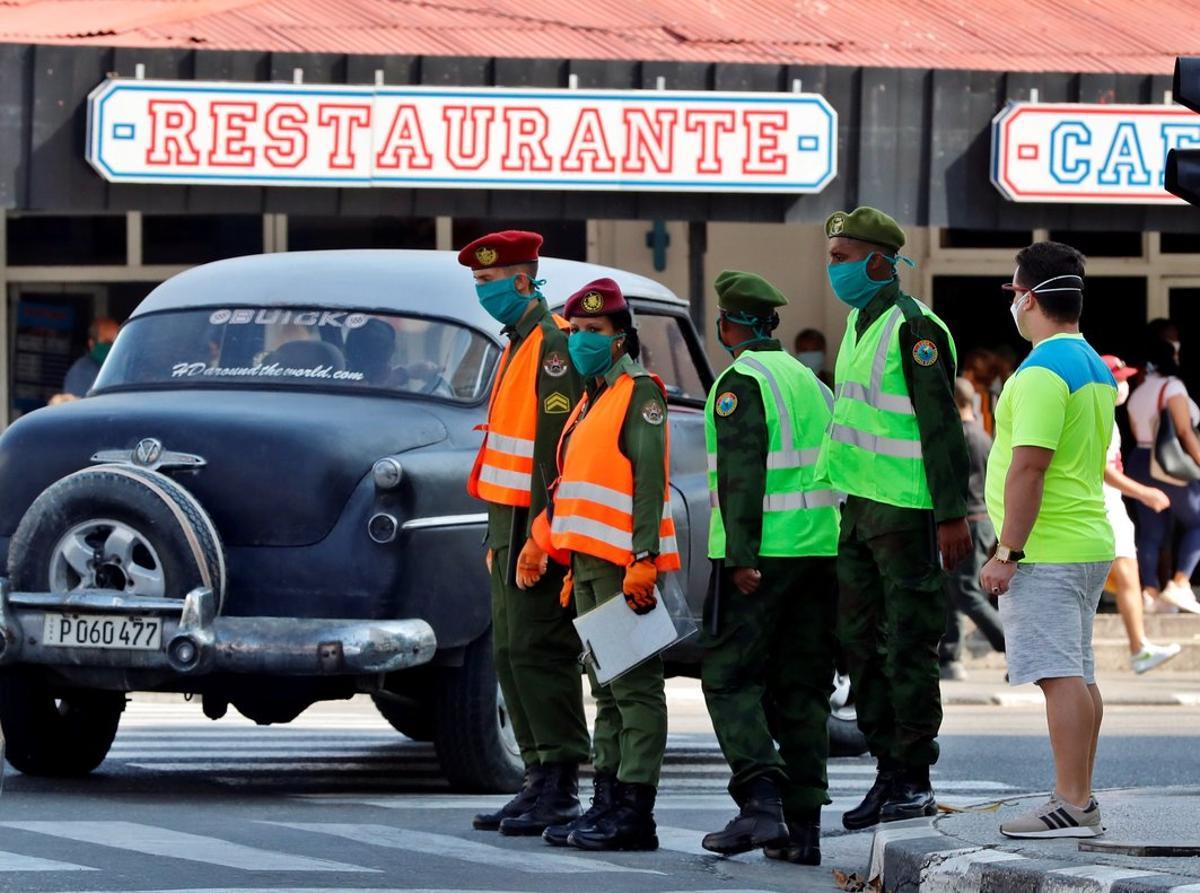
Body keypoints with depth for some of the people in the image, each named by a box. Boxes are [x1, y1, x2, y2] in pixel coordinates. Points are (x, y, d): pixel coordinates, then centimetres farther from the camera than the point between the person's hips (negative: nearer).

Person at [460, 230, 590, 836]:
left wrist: (539, 537, -23)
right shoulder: (518, 344, 19)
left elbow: (558, 448, -20)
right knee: (511, 655, 11)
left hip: (537, 527, -10)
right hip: (508, 525, 10)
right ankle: (540, 781, 15)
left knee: (538, 654, -10)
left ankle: (560, 792, -8)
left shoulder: (553, 345, -13)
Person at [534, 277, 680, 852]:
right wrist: (575, 567, 23)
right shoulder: (591, 402, 21)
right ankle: (608, 801, 14)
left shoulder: (639, 394, -7)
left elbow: (649, 481, -15)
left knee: (633, 687, -9)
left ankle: (634, 812, -11)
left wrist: (642, 562, -22)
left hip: (625, 565, -10)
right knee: (606, 690, 11)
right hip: (590, 563, 10)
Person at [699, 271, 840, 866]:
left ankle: (761, 800, -18)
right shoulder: (811, 381, 17)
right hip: (821, 549, 7)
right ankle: (803, 825, 6)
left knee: (729, 676, -3)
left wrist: (741, 556, -19)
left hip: (761, 552, -7)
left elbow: (742, 474, -16)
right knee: (803, 687, 8)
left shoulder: (740, 382, -7)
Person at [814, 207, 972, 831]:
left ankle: (914, 779, 0)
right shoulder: (859, 324, 16)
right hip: (859, 507, 9)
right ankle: (889, 773, 15)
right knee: (861, 642, 9)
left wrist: (952, 515, -20)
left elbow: (942, 427, -16)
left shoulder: (913, 329, -13)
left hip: (907, 512, -9)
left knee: (909, 645, -5)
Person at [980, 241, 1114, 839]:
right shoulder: (1095, 367, 16)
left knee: (1060, 677, -11)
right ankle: (1079, 801, 18)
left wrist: (1007, 553, -20)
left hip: (1046, 555, -10)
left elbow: (1029, 465, -23)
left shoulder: (1044, 370, -17)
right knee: (1078, 677, 13)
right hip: (1089, 543, 10)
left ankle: (1072, 808, -14)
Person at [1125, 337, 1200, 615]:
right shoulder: (1172, 387, -11)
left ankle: (1150, 590, 0)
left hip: (1140, 463, 7)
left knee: (1151, 531, 6)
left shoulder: (1137, 393, 13)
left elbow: (1136, 434, 10)